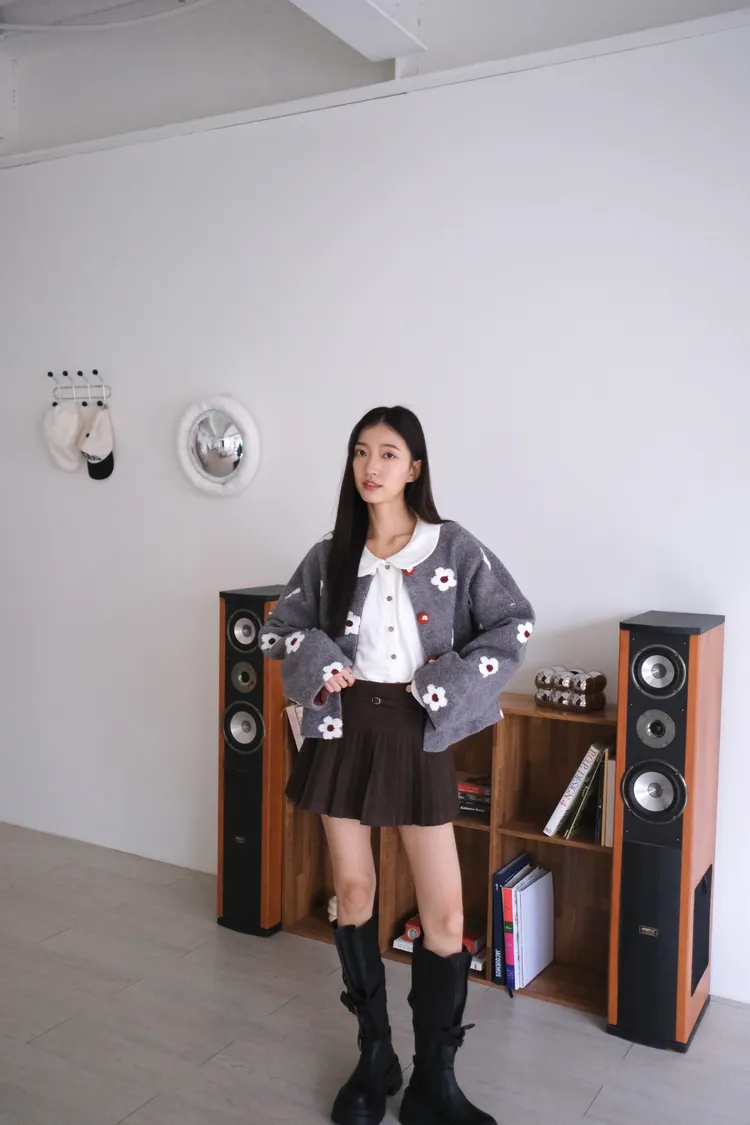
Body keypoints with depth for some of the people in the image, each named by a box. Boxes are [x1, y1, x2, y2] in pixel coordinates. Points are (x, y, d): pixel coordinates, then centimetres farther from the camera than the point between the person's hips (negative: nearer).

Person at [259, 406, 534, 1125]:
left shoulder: (454, 548, -5)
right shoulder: (330, 555, 3)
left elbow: (514, 625, -6)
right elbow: (278, 629, 12)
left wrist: (447, 685, -13)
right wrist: (320, 664, -7)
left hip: (416, 732, -2)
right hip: (344, 727, 3)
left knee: (445, 914, -2)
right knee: (353, 895, 12)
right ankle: (374, 1054, 31)